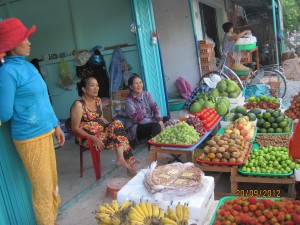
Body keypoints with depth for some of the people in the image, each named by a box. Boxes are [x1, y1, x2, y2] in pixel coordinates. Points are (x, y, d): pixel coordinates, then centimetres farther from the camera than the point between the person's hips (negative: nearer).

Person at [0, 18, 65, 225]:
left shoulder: (28, 66, 9)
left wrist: (56, 125, 17)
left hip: (45, 132, 8)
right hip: (30, 137, -8)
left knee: (52, 181, 19)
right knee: (43, 188, 5)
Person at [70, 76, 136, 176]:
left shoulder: (98, 100, 8)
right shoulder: (78, 104, -15)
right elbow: (75, 128, -16)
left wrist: (113, 126, 0)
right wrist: (93, 138, -25)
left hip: (102, 130, 7)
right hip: (87, 137, -7)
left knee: (118, 123, -20)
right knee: (120, 136, -21)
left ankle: (121, 159, -23)